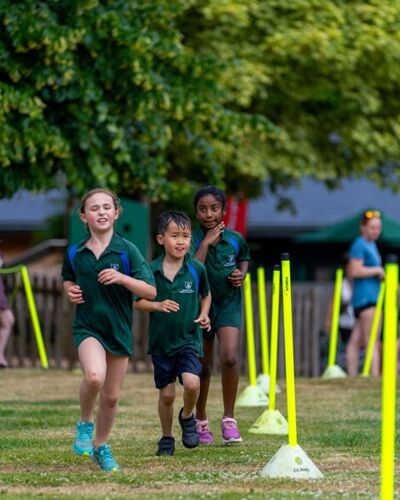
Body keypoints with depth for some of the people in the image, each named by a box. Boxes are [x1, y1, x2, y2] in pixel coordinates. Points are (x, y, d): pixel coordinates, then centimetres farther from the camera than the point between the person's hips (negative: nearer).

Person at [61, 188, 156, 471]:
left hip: (119, 329, 1)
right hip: (88, 328, -1)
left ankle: (101, 446, 32)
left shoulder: (126, 251, -7)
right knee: (94, 376, -30)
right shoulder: (75, 254, 0)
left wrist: (122, 278, -25)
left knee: (111, 397, 9)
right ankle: (85, 423, -3)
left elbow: (151, 292, -10)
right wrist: (70, 290, -1)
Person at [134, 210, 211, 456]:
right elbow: (138, 301, 2)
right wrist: (158, 305, -16)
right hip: (161, 341, 1)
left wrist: (204, 315, -3)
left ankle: (187, 417, 9)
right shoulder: (152, 270, -6)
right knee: (166, 394, 7)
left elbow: (206, 295, 14)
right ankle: (167, 438, 28)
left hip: (189, 339, -1)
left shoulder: (197, 268, -4)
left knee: (191, 382, -22)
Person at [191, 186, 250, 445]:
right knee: (203, 368, 8)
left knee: (230, 358, -20)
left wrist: (242, 273, -3)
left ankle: (229, 419, -8)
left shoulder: (235, 239, -4)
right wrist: (207, 243, -25)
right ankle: (201, 422, 26)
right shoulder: (193, 240, -11)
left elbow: (244, 258, 18)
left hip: (229, 304, 0)